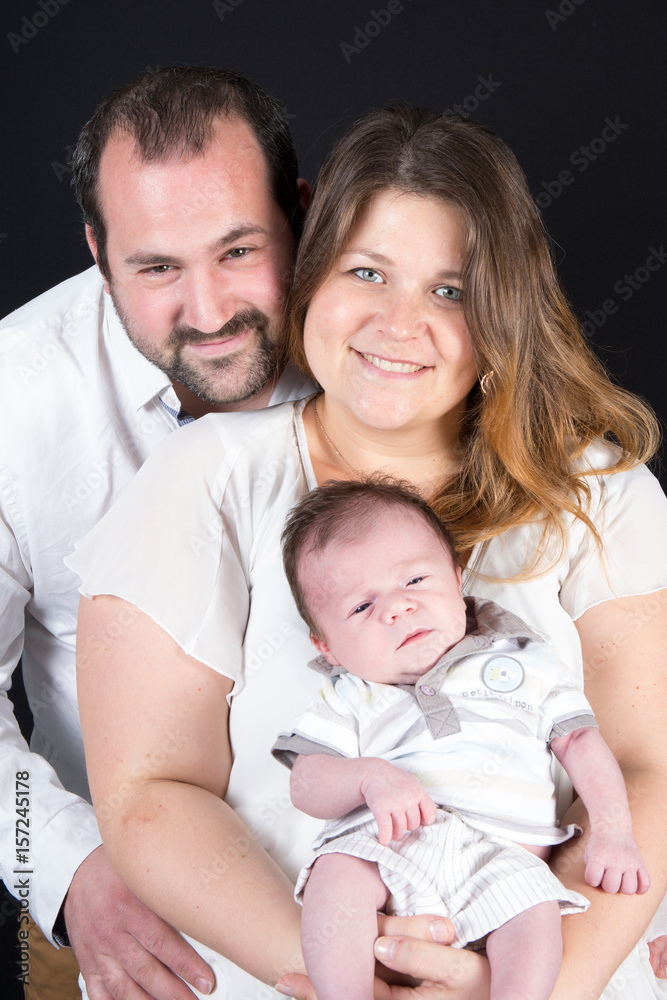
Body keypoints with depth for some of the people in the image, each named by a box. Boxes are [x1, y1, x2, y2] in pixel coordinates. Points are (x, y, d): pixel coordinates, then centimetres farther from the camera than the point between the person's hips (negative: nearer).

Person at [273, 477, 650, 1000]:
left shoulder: (522, 661, 17)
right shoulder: (351, 696, 15)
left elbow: (581, 741, 15)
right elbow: (305, 783, 6)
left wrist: (613, 831, 0)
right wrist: (371, 776, -16)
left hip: (502, 850, 0)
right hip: (383, 841, 0)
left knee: (536, 910, -29)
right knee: (336, 873, -29)